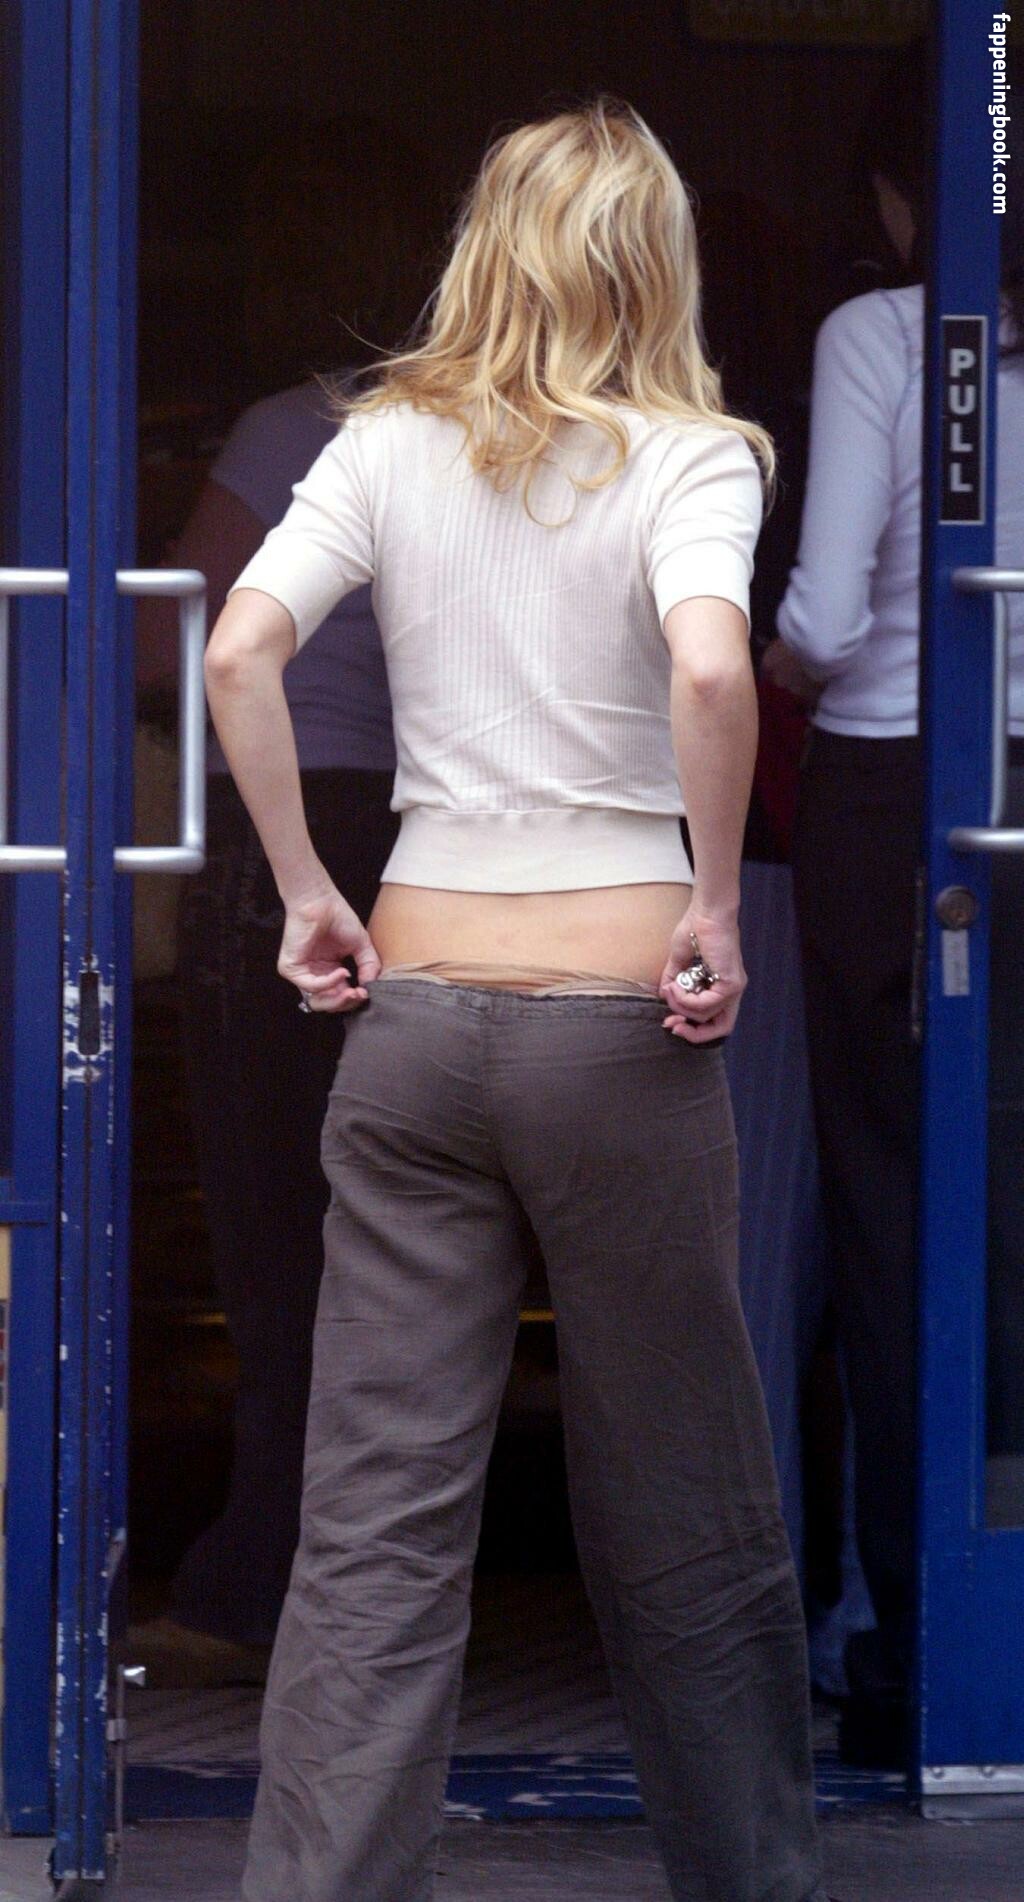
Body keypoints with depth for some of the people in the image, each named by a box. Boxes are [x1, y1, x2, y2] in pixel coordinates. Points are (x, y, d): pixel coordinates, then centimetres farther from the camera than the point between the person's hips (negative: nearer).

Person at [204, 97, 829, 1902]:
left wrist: (305, 891, 2)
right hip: (622, 1021, -3)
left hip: (411, 1010, 3)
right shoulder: (690, 456, -4)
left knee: (375, 1527, 2)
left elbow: (237, 649, -6)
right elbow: (711, 666, -23)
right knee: (688, 1528, 11)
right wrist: (716, 898, -11)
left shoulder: (389, 444, 5)